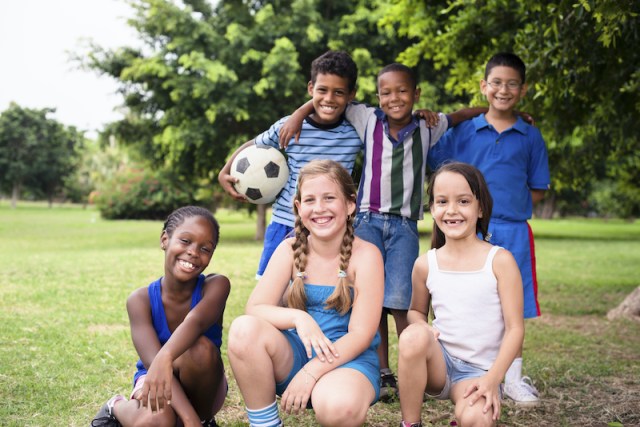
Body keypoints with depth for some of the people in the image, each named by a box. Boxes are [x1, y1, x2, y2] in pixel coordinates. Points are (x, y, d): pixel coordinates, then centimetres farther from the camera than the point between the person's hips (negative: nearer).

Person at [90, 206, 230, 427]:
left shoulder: (216, 286, -19)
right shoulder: (140, 299, -19)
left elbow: (196, 321, -42)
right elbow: (153, 362, -32)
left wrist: (166, 357, -63)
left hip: (201, 387, 1)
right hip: (157, 384, 0)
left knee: (201, 348, -34)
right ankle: (118, 408, 1)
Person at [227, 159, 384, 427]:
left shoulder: (365, 255, -10)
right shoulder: (290, 250, 0)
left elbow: (361, 334, -13)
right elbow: (254, 309, -8)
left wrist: (310, 373, -23)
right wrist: (297, 318, -27)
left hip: (349, 358, -3)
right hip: (295, 354, 4)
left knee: (337, 406, -38)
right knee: (244, 329, -26)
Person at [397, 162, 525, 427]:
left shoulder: (500, 261, -7)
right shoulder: (425, 265, 1)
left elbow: (515, 328, -7)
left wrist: (492, 379, -18)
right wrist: (421, 326, -8)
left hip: (478, 370, -2)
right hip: (438, 361, 2)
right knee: (413, 336, -31)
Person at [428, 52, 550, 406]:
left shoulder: (531, 137, 6)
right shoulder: (462, 131, 4)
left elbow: (538, 191, 9)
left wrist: (507, 200, -2)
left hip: (513, 231, 1)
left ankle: (514, 377, 19)